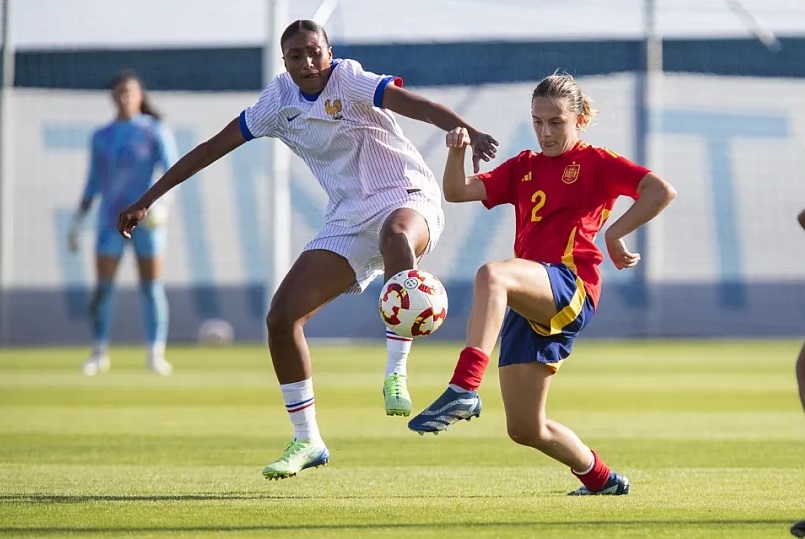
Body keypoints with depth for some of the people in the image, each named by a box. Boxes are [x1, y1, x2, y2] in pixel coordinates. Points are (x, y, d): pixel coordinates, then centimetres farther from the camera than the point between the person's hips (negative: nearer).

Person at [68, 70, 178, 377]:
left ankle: (156, 355, 0)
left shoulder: (155, 131, 0)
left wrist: (162, 200, -29)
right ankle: (99, 354, 4)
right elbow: (93, 185, 14)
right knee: (102, 288, -3)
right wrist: (77, 222, 10)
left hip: (146, 220, -3)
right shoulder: (101, 137, 10)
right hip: (110, 221, 3)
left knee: (152, 287, -3)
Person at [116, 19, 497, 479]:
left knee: (395, 233, -44)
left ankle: (396, 376, -39)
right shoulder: (280, 99, 4)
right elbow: (214, 147, 12)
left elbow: (415, 104, -30)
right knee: (282, 316, -6)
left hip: (408, 199, -6)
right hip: (348, 220, 6)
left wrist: (467, 131, -49)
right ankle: (307, 441, 6)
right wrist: (146, 201, 13)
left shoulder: (348, 80, -13)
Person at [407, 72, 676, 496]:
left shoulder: (596, 163, 7)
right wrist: (457, 151, -2)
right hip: (528, 302, 7)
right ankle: (600, 479, 29)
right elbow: (457, 192, 16)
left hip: (569, 288, -7)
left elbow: (662, 191, -6)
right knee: (525, 429, 5)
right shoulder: (523, 167, 24)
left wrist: (613, 235, -10)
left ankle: (464, 389, -52)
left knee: (491, 274, -39)